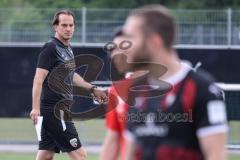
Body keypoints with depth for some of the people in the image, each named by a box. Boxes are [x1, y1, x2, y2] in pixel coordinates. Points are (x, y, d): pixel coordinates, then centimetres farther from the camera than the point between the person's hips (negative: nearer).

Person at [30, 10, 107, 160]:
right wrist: (36, 108, -28)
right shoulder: (50, 48, -12)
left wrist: (92, 89, 30)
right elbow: (39, 79, -19)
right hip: (54, 110, -9)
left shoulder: (67, 48, 16)